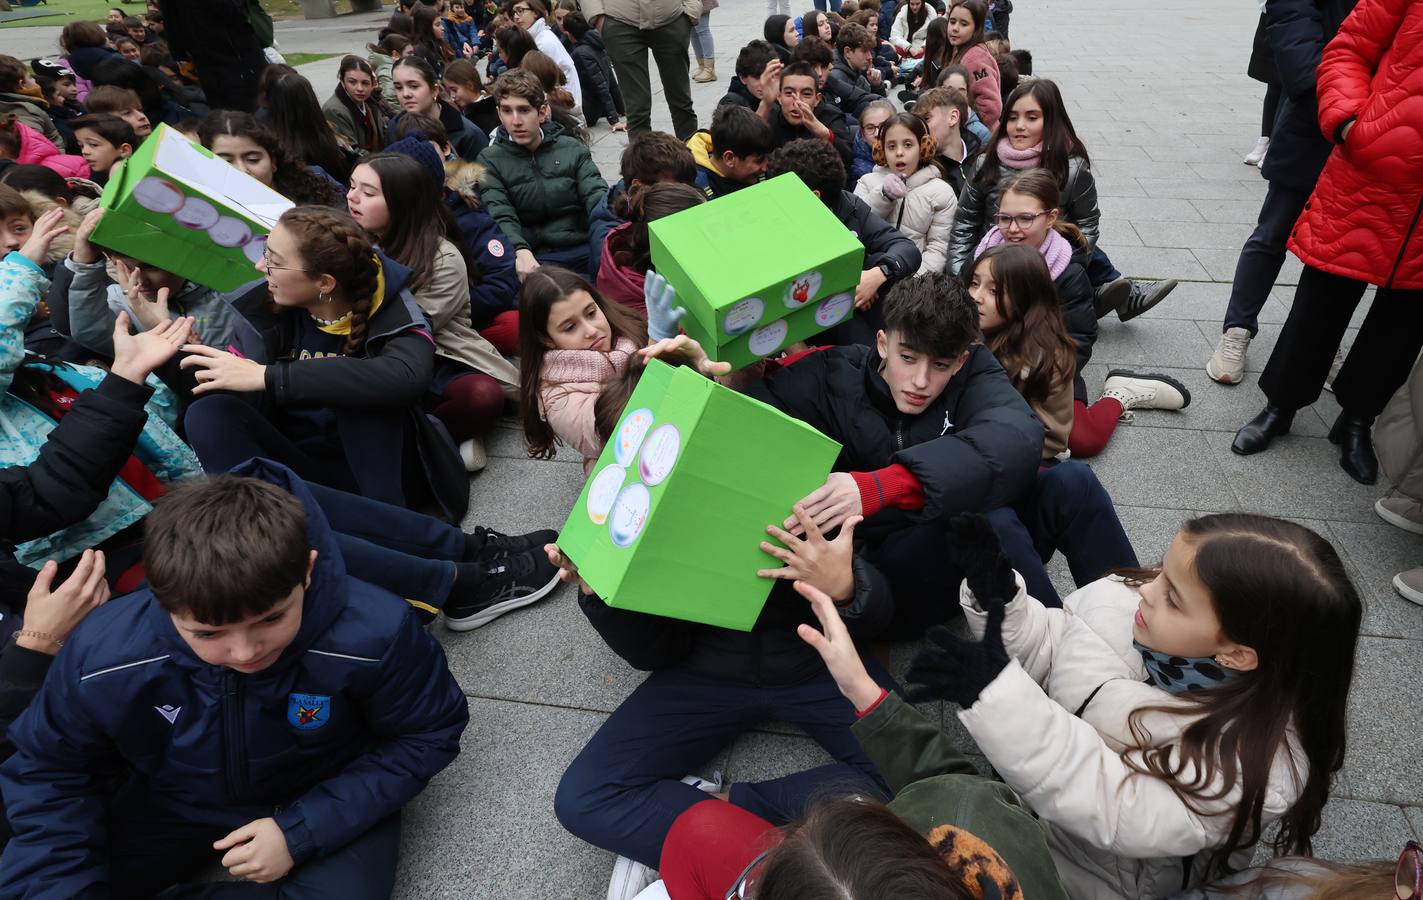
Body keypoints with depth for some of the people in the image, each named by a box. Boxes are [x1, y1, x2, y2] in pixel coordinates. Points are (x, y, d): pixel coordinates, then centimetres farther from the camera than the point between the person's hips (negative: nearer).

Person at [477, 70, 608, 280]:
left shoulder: (572, 149, 14)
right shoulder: (489, 161, 8)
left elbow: (597, 196, 2)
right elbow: (501, 218, -6)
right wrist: (520, 251, -29)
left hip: (583, 246, 2)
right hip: (536, 257, -2)